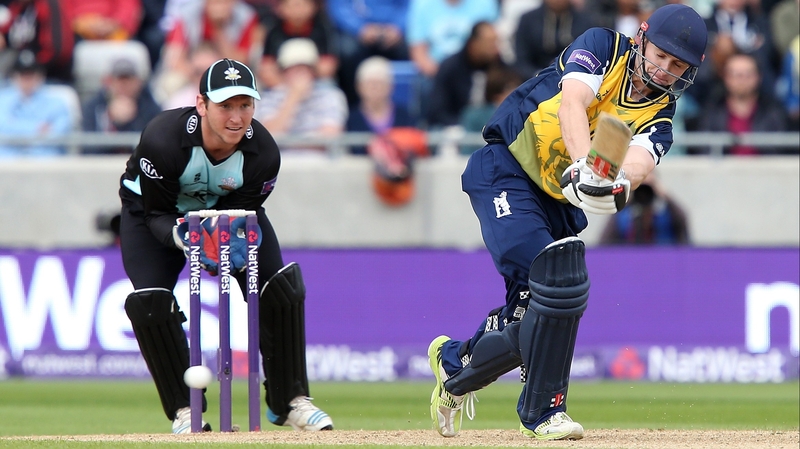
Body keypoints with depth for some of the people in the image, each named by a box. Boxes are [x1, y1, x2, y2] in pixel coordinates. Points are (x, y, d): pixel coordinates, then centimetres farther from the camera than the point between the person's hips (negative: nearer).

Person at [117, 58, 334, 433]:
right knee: (149, 302, -22)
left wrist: (232, 244, -40)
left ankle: (289, 401, 1)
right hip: (151, 210, -2)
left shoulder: (263, 153, -29)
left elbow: (241, 213, -17)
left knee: (282, 286, -12)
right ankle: (184, 410, -7)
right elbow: (156, 214, -26)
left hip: (229, 211, 2)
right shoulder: (162, 140, -38)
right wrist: (182, 237, -47)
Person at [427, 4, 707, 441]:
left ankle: (456, 362, 29)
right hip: (506, 171, -6)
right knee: (551, 279, -22)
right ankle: (544, 408, -13)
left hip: (562, 200, 6)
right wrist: (585, 167, -44)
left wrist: (621, 184, -46)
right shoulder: (602, 47, -7)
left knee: (532, 311, 0)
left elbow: (640, 159, -22)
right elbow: (573, 101, -26)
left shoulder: (660, 116, 1)